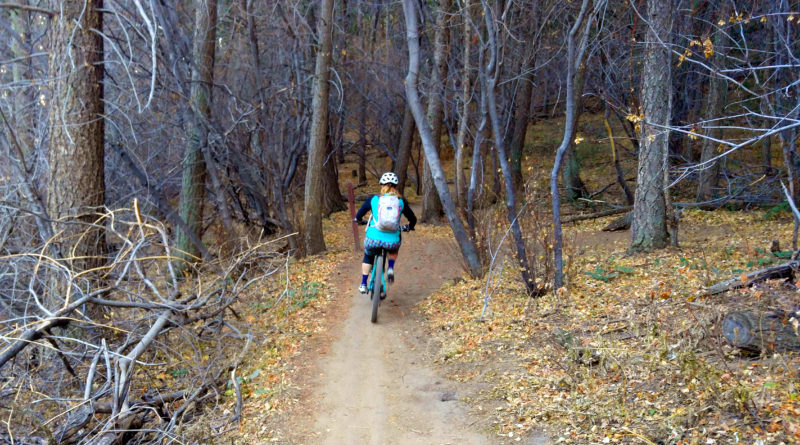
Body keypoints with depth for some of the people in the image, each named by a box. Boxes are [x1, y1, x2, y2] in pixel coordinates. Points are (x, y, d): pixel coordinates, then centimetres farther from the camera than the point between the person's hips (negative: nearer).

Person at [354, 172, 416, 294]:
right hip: (392, 241, 1)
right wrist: (410, 227, 37)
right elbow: (413, 219, 14)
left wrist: (359, 220, 36)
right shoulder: (400, 201, 5)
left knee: (368, 256, 31)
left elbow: (358, 216, 12)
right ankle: (390, 268, 14)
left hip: (373, 238, 0)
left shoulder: (373, 199, 3)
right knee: (393, 250, 37)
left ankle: (363, 284, 28)